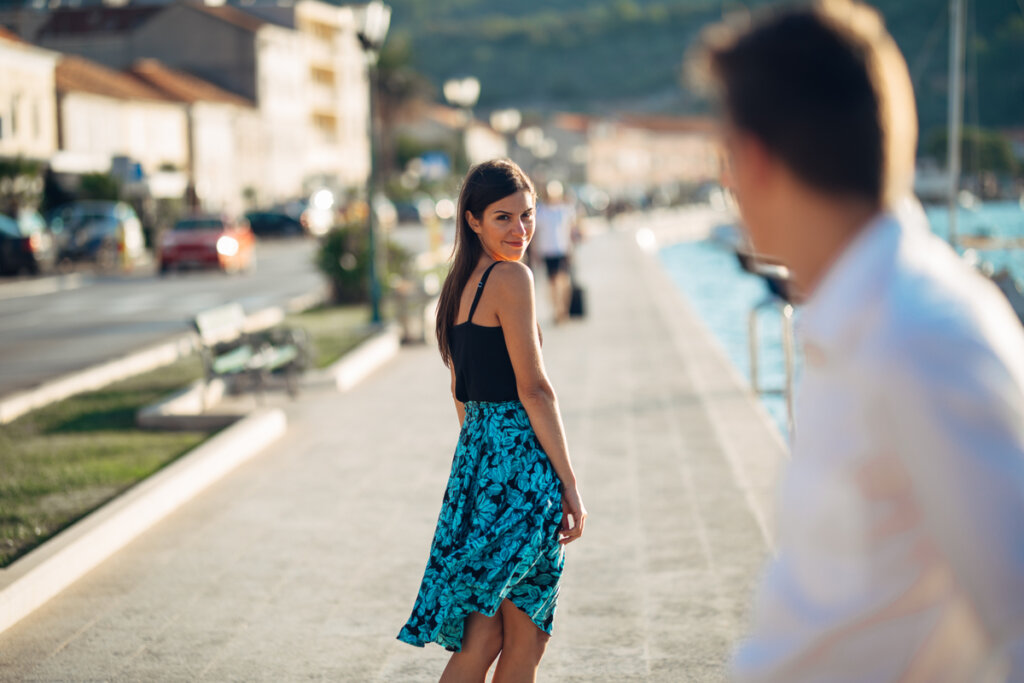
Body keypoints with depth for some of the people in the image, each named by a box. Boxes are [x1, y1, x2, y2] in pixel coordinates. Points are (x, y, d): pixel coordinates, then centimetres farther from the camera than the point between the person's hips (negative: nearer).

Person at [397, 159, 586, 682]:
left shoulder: (460, 282, 14)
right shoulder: (510, 277, -13)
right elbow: (534, 390, -15)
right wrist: (569, 483, -11)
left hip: (474, 456, 9)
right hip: (519, 460, -9)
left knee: (483, 638, 13)